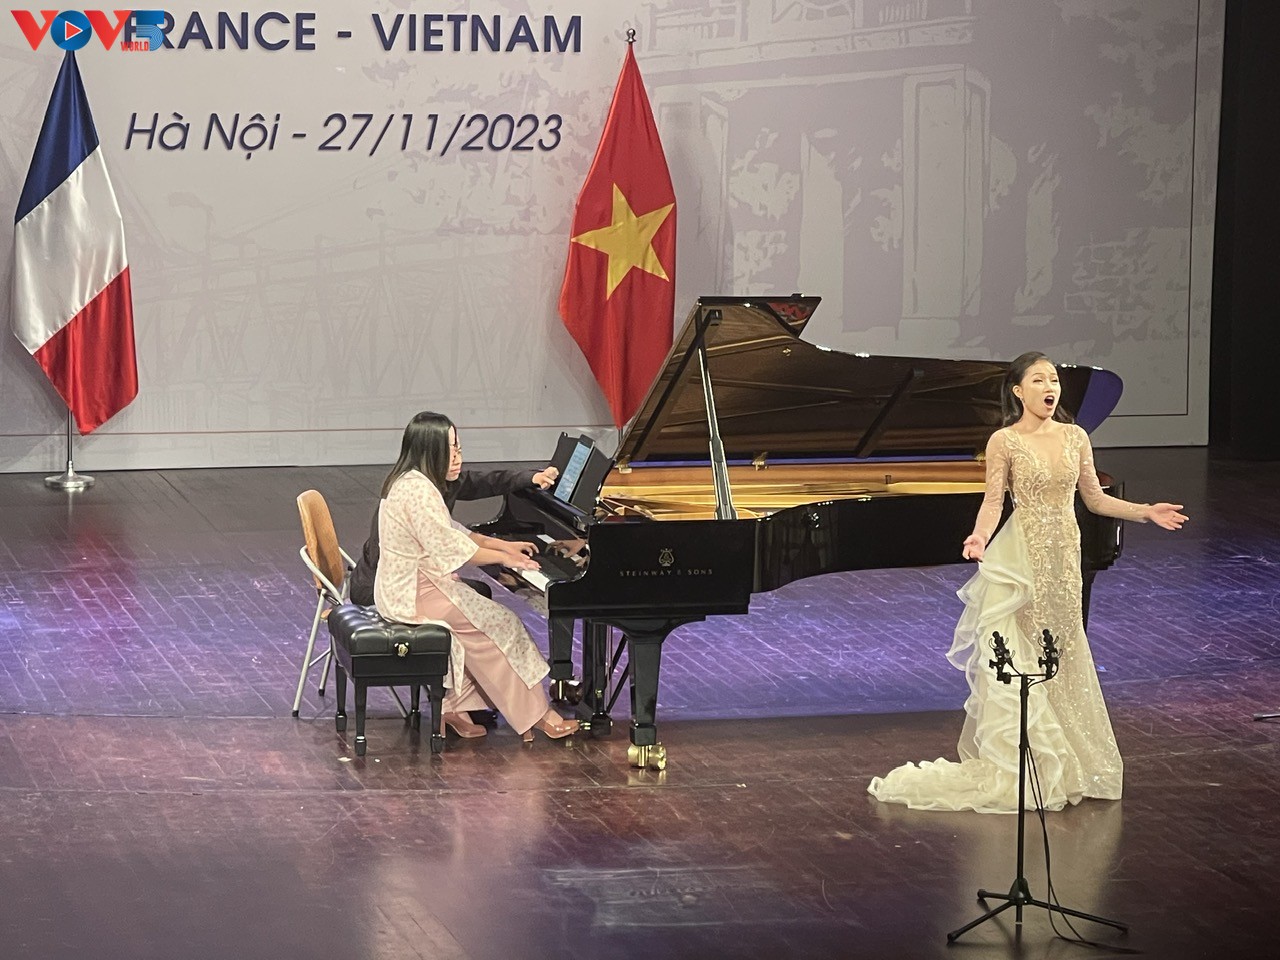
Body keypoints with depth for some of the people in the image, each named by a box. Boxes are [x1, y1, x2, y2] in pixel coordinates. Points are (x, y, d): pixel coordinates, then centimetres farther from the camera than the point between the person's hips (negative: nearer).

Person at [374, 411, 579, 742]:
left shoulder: (412, 482, 11)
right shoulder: (418, 490, -22)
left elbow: (451, 533, 18)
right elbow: (451, 549, -22)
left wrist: (504, 545, 13)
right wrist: (504, 558, -12)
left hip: (407, 586, 10)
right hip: (414, 594, -10)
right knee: (499, 624, -8)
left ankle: (454, 707, 5)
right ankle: (535, 715, -2)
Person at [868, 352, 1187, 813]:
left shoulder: (1075, 437, 6)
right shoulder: (1005, 441, -7)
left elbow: (1095, 499, 12)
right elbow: (993, 501, -10)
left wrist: (1145, 512, 4)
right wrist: (979, 537, -28)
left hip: (1064, 559, 5)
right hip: (1020, 560, -5)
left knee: (1060, 656, 11)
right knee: (1016, 660, -3)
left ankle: (1059, 764, 22)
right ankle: (1010, 768, 6)